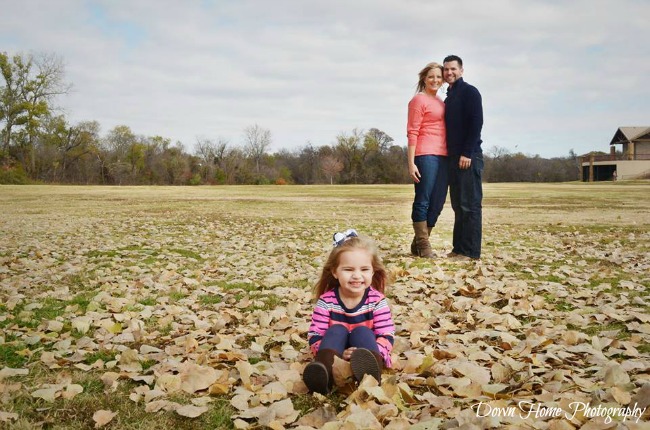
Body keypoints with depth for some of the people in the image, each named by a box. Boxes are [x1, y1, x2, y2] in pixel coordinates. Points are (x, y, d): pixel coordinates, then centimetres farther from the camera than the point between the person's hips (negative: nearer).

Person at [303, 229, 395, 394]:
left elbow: (387, 335, -10)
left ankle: (370, 368, -59)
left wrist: (374, 354, -33)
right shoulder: (326, 301, -6)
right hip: (336, 354, 0)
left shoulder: (377, 300, -5)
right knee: (337, 330, -24)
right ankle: (324, 371, -54)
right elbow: (314, 336, -11)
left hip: (368, 350, 0)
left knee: (361, 331, -26)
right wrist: (340, 354, -29)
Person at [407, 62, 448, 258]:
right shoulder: (419, 99, -2)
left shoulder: (441, 102, 20)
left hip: (442, 157, 8)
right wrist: (411, 162, -14)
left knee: (438, 202, 9)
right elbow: (412, 132, -8)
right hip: (425, 156, -8)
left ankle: (419, 243, 20)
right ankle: (423, 246, 5)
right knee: (423, 201, -3)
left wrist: (449, 156, 11)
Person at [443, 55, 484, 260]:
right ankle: (459, 248, 14)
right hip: (454, 157, 9)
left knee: (470, 204, -8)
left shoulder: (469, 92, -3)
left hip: (468, 156, -9)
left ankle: (471, 251, -6)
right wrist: (452, 155, 14)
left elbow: (476, 123, -13)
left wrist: (467, 153, -19)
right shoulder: (449, 97, 21)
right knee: (458, 205, 9)